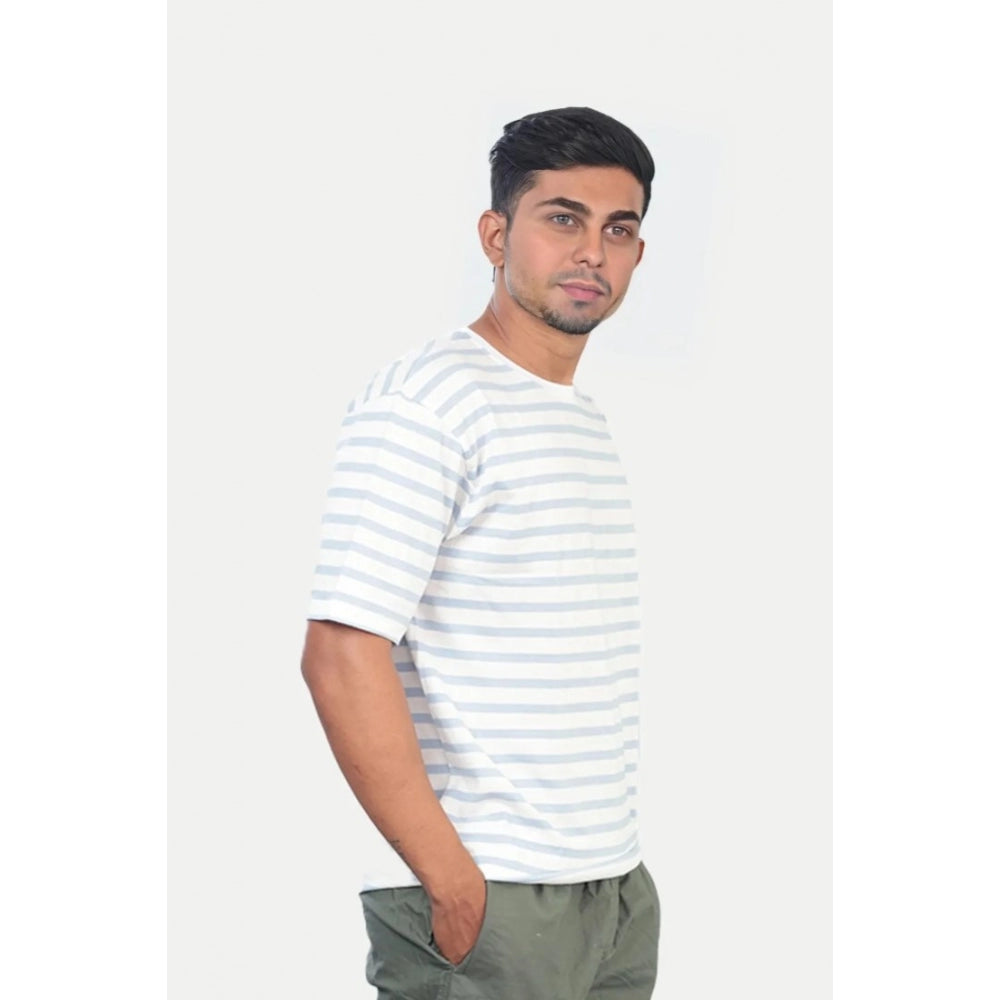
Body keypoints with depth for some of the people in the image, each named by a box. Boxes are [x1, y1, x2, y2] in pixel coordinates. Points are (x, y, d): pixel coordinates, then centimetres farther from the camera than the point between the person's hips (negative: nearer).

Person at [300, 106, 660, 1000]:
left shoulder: (588, 424, 16)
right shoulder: (425, 398, -11)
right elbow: (342, 657, -20)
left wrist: (616, 870, 13)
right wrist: (456, 884, -19)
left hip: (617, 893, 8)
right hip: (485, 903, -8)